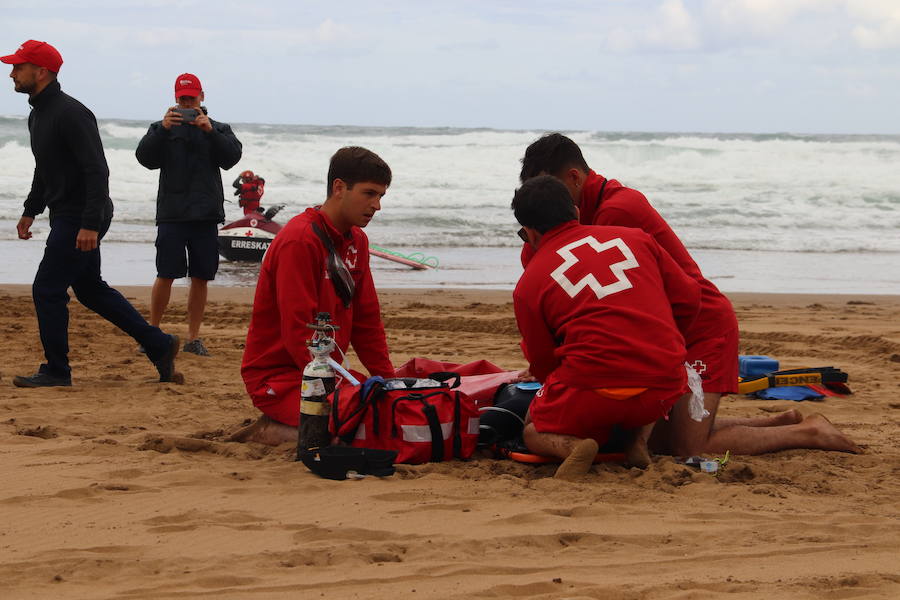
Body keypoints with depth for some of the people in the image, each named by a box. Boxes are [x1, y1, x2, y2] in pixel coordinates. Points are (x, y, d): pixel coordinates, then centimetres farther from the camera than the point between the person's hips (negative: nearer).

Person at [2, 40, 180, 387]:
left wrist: (90, 224, -28)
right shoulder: (38, 114, 12)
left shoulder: (70, 113, -19)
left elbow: (97, 170, -24)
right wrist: (30, 210, 24)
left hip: (81, 218, -10)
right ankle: (159, 346, 23)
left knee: (47, 290, -7)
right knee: (90, 289, 16)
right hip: (66, 216, 10)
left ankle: (57, 372, 4)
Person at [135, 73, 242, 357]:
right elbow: (145, 157, -6)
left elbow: (231, 157, -4)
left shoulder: (218, 129, 13)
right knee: (166, 275, -6)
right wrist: (163, 129, -20)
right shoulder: (162, 128, 10)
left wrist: (210, 131, -17)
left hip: (206, 215, 2)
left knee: (201, 278, 3)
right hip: (172, 214, -1)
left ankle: (194, 337, 10)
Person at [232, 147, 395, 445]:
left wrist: (390, 383, 5)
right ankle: (269, 433, -6)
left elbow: (367, 321, 13)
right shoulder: (299, 241, -18)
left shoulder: (356, 241, 10)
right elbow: (297, 331, -22)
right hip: (278, 375, -9)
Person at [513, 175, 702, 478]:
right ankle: (640, 441, 9)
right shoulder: (634, 238, 13)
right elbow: (688, 299, 15)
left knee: (534, 432, 25)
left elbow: (543, 366, 11)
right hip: (665, 390, 4)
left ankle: (572, 446, -9)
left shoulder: (528, 285, 6)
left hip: (595, 393, -3)